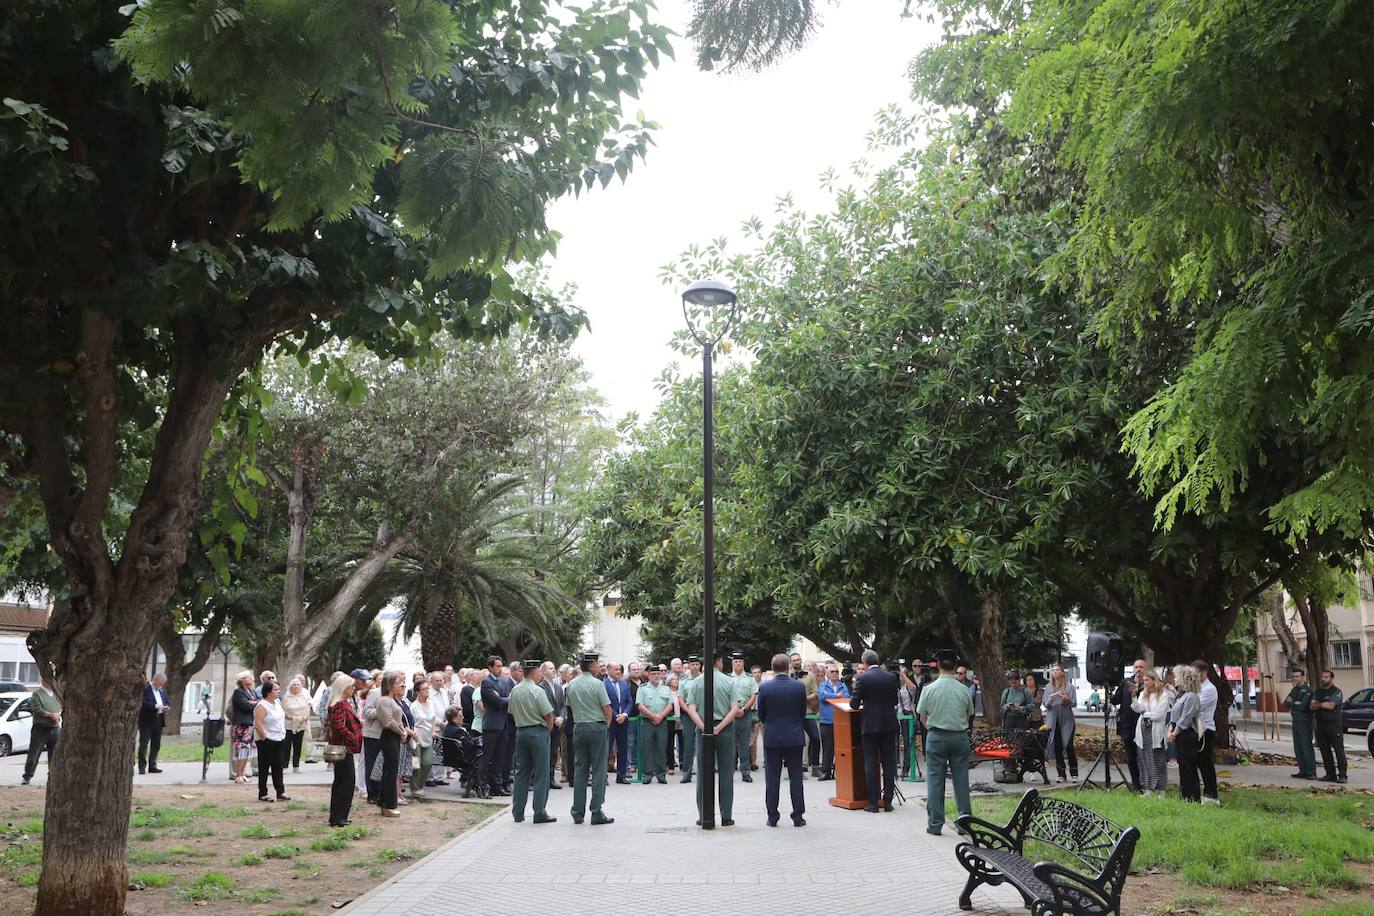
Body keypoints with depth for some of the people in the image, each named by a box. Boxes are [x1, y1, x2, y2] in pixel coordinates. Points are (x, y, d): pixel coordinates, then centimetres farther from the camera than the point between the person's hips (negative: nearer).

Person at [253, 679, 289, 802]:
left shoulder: (277, 702, 8)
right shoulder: (262, 706, -16)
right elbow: (258, 725, -20)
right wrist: (264, 738, -18)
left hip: (280, 739, 7)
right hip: (267, 741, -7)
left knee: (278, 767, 7)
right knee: (264, 768, 3)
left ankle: (281, 792, 7)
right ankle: (262, 794, 10)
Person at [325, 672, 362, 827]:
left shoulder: (344, 703, 15)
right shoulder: (339, 705, -18)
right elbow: (340, 727, -27)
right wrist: (353, 738, -18)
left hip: (345, 748, 11)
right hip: (344, 748, -11)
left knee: (341, 782, 15)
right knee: (346, 782, -7)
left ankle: (337, 817, 22)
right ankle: (337, 817, -3)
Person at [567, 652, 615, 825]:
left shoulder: (571, 685, 5)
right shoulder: (597, 684, -11)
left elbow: (570, 706, 11)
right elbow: (607, 708, -10)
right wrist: (607, 724, 7)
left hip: (578, 727, 5)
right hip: (597, 726, -5)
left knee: (579, 771, 10)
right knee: (598, 771, -1)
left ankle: (577, 813, 10)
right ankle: (597, 813, -3)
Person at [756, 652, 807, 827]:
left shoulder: (764, 688, -9)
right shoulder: (800, 686, -6)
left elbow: (761, 715, 1)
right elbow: (803, 712, 4)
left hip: (772, 737, -1)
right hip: (795, 737, 1)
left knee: (772, 779, 7)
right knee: (796, 777, 7)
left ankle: (772, 817, 9)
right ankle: (798, 817, 9)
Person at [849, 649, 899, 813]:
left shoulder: (862, 678, -9)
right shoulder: (891, 677, 2)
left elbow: (854, 704, -7)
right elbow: (895, 701, 12)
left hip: (870, 725, -3)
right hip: (889, 725, 3)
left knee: (871, 764, 3)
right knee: (889, 763, 8)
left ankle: (873, 803, 2)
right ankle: (888, 802, 9)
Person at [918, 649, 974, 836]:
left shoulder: (929, 689, -9)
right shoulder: (964, 690, -4)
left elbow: (923, 718, -1)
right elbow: (968, 715, 7)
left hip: (936, 736, -2)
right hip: (960, 736, 2)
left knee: (935, 780, 4)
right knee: (961, 780, 8)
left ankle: (935, 824, 5)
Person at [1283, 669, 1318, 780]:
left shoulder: (1308, 690, -9)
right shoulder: (1294, 690, 16)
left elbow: (1304, 706, -18)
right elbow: (1286, 703, 8)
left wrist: (1292, 706, -3)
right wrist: (1296, 703, -9)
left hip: (1305, 722, -8)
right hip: (1296, 721, 8)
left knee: (1307, 747, -9)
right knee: (1298, 748, 8)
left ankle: (1311, 772, -8)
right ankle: (1303, 771, 14)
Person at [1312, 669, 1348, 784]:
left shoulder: (1336, 691, -4)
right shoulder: (1317, 691, 15)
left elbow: (1331, 705, -16)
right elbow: (1312, 706, 4)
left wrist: (1319, 704, -1)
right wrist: (1324, 704, -11)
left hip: (1334, 725, -6)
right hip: (1321, 725, 6)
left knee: (1339, 750, -6)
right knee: (1325, 751, 7)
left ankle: (1342, 775, -6)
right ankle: (1330, 774, 12)